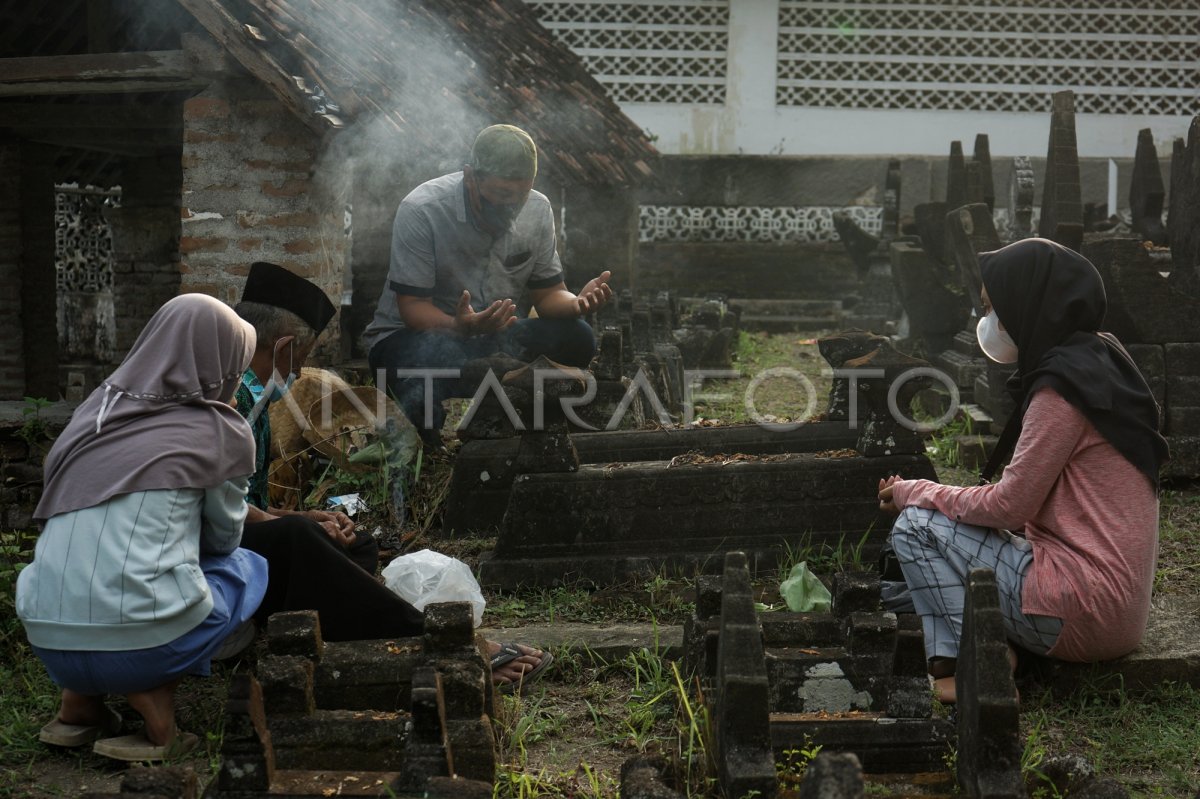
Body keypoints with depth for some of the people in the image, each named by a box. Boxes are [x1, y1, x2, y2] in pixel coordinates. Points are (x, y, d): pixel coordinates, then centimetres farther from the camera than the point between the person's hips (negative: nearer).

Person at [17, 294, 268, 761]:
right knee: (248, 568, 22)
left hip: (48, 644, 5)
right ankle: (153, 701, 1)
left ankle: (79, 703, 16)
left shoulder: (97, 410, 14)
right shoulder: (220, 431, 1)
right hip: (142, 643, -5)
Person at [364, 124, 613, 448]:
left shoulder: (538, 209, -5)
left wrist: (577, 303, -24)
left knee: (576, 338, -21)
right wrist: (459, 326, -42)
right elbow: (413, 308, -20)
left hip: (491, 336, 5)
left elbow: (548, 294, 1)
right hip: (410, 334, -4)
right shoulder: (421, 211, -21)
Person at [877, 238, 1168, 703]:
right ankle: (950, 662, 0)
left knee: (916, 525, -5)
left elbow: (1010, 505, -15)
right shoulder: (1095, 363, 15)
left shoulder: (1063, 386, -15)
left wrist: (912, 493, -1)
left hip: (1081, 614, -10)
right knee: (945, 528, 17)